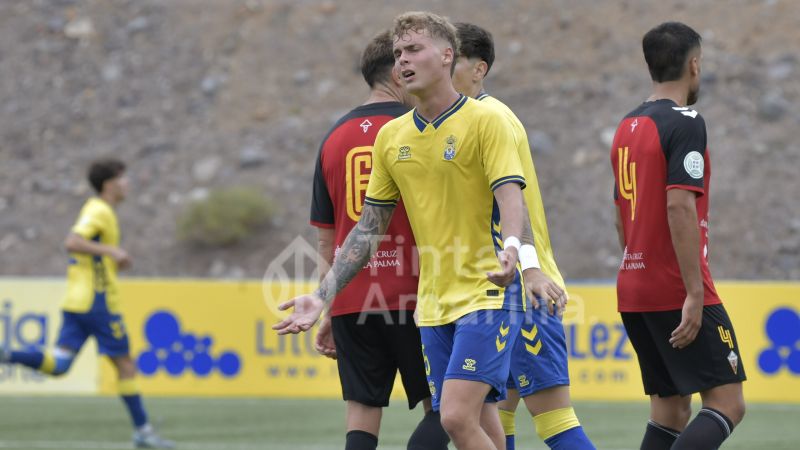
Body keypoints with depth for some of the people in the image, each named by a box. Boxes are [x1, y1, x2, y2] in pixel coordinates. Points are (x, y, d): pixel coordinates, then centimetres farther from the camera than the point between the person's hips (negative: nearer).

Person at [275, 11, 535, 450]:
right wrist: (322, 296, 8)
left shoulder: (484, 121, -7)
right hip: (433, 304, 6)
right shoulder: (390, 137, 10)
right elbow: (369, 227, 15)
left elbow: (509, 194, -18)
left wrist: (510, 248, -40)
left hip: (487, 294, -6)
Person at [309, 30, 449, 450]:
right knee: (442, 408, 3)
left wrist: (327, 313, 19)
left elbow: (326, 241, 14)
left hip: (351, 304, 5)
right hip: (413, 297, -5)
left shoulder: (334, 138, 12)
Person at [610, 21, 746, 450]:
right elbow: (680, 207, -20)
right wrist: (694, 293, -21)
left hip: (633, 291, 9)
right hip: (677, 291, -8)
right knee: (727, 403, -8)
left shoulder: (627, 126, 15)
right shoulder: (684, 123, -11)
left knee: (671, 409, 11)